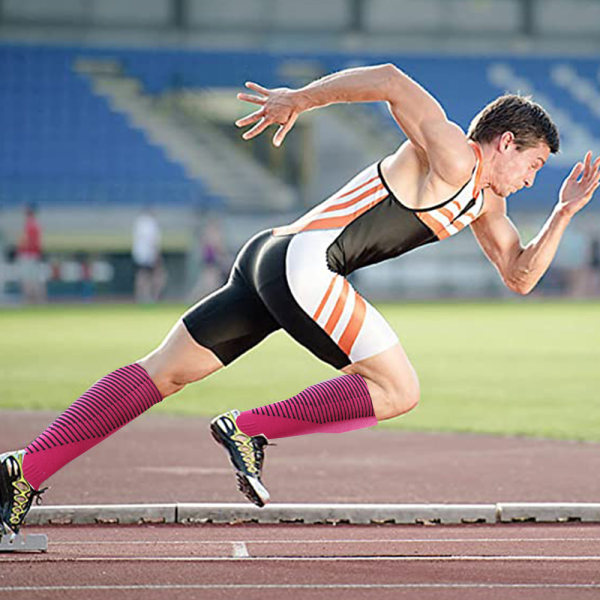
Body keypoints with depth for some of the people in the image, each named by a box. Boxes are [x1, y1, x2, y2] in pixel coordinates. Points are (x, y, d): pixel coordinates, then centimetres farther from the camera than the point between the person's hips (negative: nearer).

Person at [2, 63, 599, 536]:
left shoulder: (484, 201, 24)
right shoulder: (452, 156, -6)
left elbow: (520, 276, 28)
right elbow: (390, 81, -15)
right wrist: (299, 100, -15)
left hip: (272, 260, 10)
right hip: (299, 259, -10)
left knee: (163, 372, 4)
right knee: (398, 389, -8)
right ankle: (248, 429, -10)